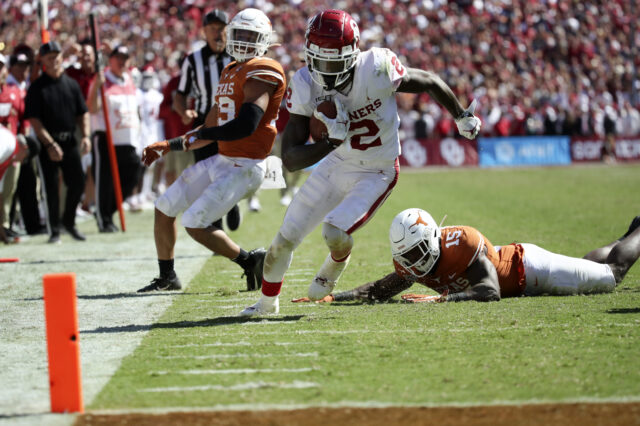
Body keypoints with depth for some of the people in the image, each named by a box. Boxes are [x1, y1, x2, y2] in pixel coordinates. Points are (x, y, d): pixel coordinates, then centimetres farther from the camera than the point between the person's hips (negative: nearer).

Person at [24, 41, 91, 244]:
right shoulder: (37, 87, -3)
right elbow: (33, 119, -8)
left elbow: (82, 113, 14)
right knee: (51, 187, -2)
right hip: (47, 142, -4)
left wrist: (85, 135, -2)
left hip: (70, 141, 4)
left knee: (78, 182, 0)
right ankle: (54, 230, 7)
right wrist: (49, 144, -16)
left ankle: (68, 221, 21)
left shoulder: (72, 84, 10)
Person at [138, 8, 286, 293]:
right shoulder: (231, 73, 15)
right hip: (222, 161, 9)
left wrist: (198, 137, -12)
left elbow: (246, 125, -24)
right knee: (165, 208, 11)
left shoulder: (261, 72, -14)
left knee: (195, 224, -16)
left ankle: (251, 261, 2)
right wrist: (168, 147, 17)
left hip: (245, 167, -9)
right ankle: (167, 277, 26)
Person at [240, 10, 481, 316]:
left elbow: (429, 83, -11)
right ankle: (267, 302, 36)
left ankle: (331, 271, 16)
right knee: (287, 236, 7)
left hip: (377, 174, -3)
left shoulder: (377, 69, -31)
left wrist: (462, 117, 6)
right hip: (336, 166, 3)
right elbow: (289, 159, -22)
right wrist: (332, 141, -39)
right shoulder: (305, 87, -21)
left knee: (335, 232, -23)